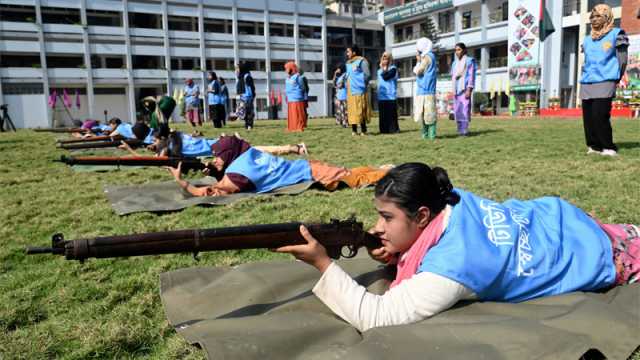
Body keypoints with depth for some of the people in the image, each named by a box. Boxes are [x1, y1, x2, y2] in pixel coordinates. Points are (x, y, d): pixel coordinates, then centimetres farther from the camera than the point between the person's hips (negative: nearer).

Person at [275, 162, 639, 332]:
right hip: (556, 218, 5)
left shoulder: (453, 266, -46)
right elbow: (422, 236, -5)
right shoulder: (450, 199, -24)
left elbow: (374, 315, -45)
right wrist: (392, 253, -27)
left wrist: (323, 261, -48)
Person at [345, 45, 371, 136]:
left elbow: (368, 75, -10)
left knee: (360, 110, -7)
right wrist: (347, 85, 12)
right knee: (352, 110, 6)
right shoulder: (348, 63, 18)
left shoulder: (362, 61, -5)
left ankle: (363, 130, -2)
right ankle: (354, 130, 11)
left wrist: (363, 84, -7)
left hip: (359, 91, -7)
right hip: (350, 91, 7)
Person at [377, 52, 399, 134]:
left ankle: (393, 129, -1)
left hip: (390, 96, -6)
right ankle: (384, 129, 14)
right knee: (383, 114, 8)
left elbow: (386, 77, -17)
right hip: (381, 96, 6)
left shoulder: (393, 69, -3)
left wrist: (384, 68, -9)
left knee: (391, 114, -6)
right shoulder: (380, 70, 17)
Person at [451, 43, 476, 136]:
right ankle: (460, 130, 8)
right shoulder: (455, 63, 19)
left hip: (465, 89, -6)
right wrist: (453, 91, 13)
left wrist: (469, 90, -15)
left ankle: (465, 130, -12)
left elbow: (471, 76, -6)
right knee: (457, 110, 3)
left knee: (465, 109, -12)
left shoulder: (469, 61, 1)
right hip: (456, 89, 6)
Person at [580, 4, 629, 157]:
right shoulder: (587, 39, 18)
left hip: (604, 83, -6)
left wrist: (615, 80, -4)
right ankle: (594, 146, 10)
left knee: (599, 116, -16)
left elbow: (622, 60, 0)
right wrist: (585, 77, 12)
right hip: (586, 84, 6)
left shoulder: (616, 35, 2)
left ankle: (609, 148, -5)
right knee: (588, 117, 1)